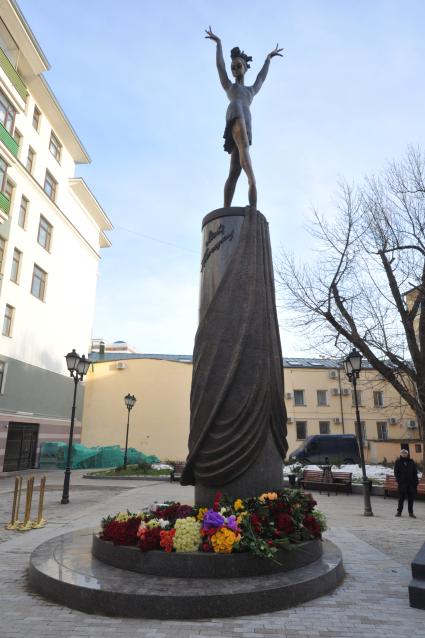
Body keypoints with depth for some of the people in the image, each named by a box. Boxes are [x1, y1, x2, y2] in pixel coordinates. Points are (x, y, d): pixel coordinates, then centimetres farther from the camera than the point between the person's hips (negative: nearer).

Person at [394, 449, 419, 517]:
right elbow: (396, 473, 2)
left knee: (411, 498, 6)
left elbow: (415, 473, 8)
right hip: (402, 483, -1)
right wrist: (398, 481, -10)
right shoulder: (398, 462, 5)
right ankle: (399, 511, 13)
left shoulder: (411, 462, 8)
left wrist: (416, 482, 0)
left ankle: (411, 512, 16)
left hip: (411, 483, 2)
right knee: (401, 498, 3)